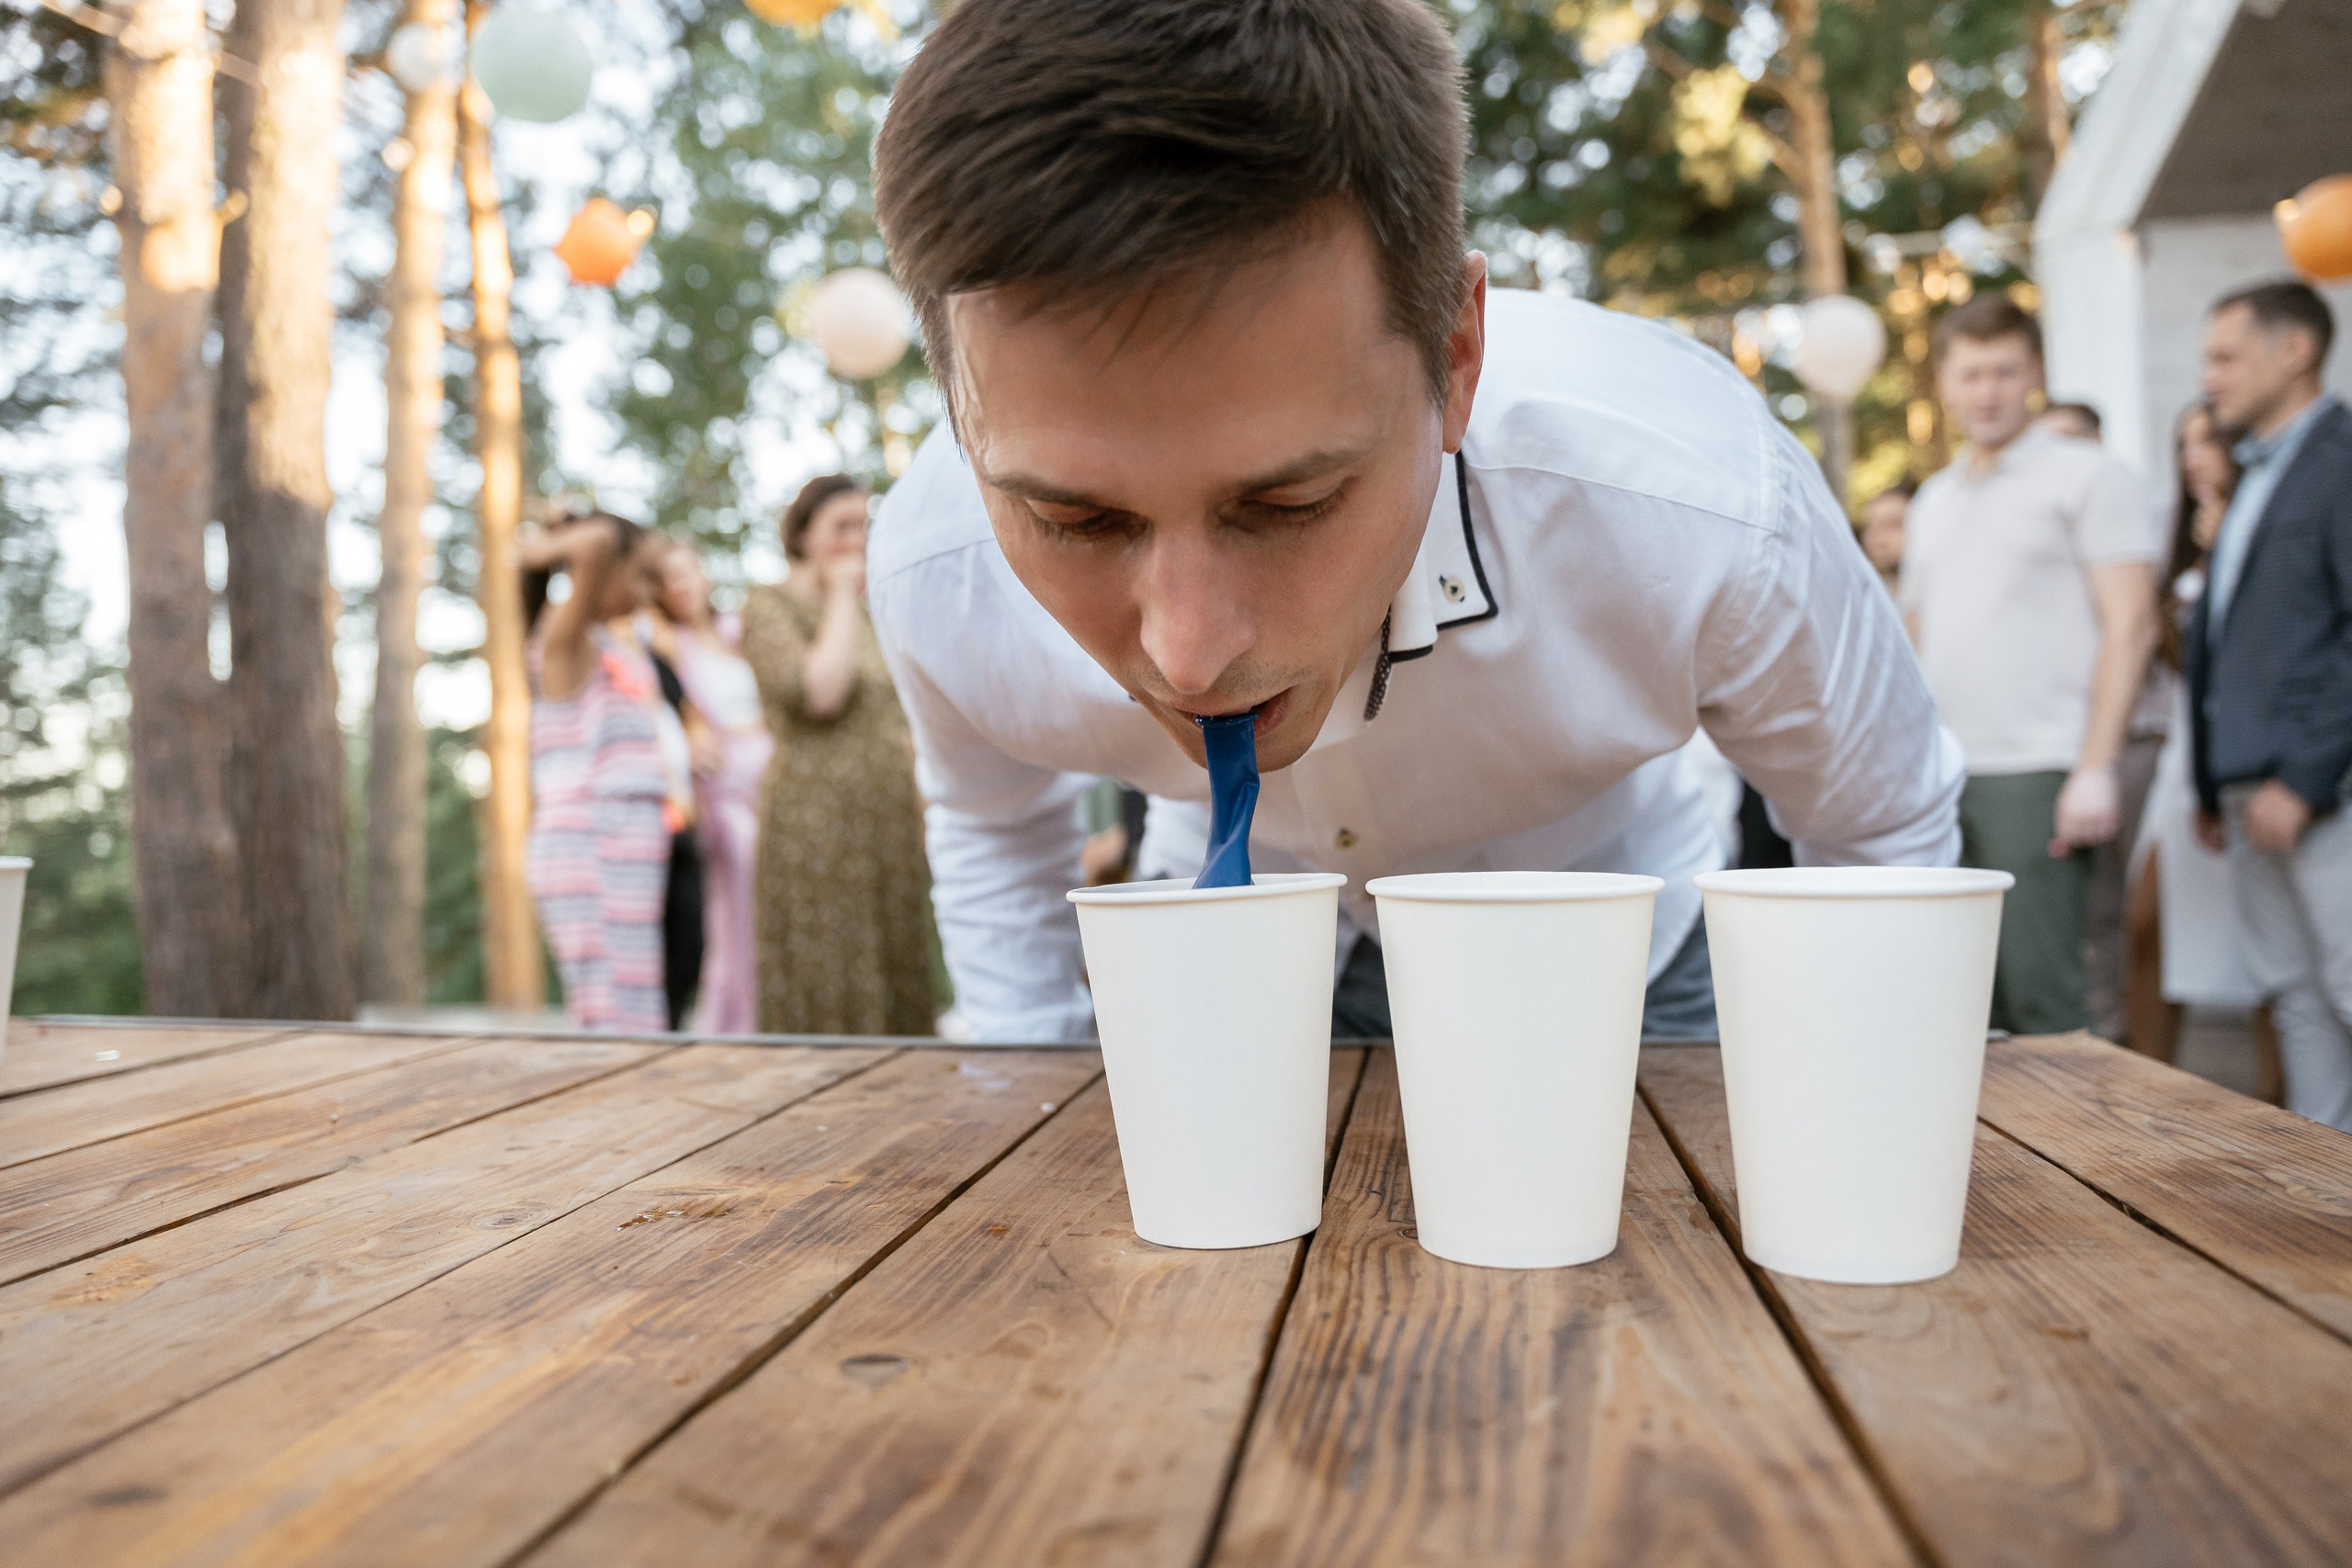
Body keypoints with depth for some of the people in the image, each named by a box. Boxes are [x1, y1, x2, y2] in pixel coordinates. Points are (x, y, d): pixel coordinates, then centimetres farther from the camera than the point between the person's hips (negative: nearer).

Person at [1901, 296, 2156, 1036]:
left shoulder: (2083, 476, 2)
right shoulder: (1934, 498, 20)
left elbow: (2131, 625, -6)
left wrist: (2096, 767, -14)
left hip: (2034, 773, -6)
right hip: (1940, 779, 6)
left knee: (2037, 990, -7)